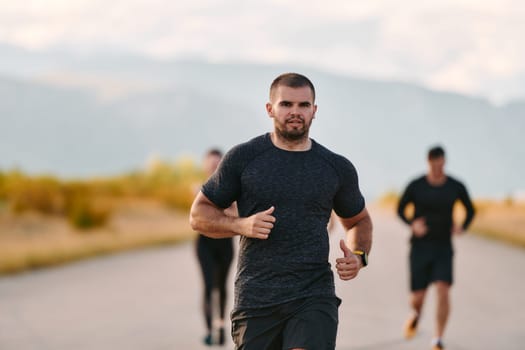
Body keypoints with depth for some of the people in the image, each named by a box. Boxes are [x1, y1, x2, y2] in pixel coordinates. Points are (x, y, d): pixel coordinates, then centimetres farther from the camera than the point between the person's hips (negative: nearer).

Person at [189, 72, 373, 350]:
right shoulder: (243, 158, 3)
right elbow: (199, 214, 8)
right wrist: (241, 225, -11)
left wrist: (358, 257, 4)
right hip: (256, 300, 0)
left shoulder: (337, 168, 9)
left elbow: (358, 221, 26)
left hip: (314, 298, 0)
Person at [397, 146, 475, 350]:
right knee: (417, 298, 0)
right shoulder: (416, 186, -6)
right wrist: (412, 224, -14)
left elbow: (470, 210, 13)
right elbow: (400, 209, 6)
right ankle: (417, 315, 40)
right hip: (420, 247, 0)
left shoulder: (456, 187, -3)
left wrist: (462, 227, -7)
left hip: (443, 248, 0)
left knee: (443, 289, -20)